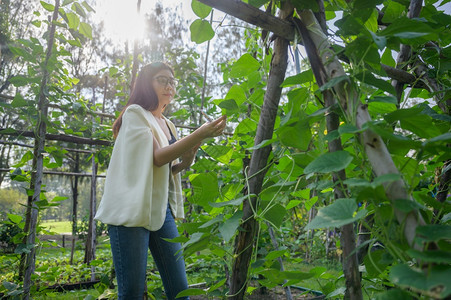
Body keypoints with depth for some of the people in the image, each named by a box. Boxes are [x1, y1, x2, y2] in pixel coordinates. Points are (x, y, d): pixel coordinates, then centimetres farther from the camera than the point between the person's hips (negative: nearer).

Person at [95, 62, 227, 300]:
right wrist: (199, 134, -23)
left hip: (162, 209, 7)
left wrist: (187, 159, 0)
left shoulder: (168, 125, 19)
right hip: (132, 209, -6)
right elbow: (157, 157, -16)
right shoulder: (135, 113, -3)